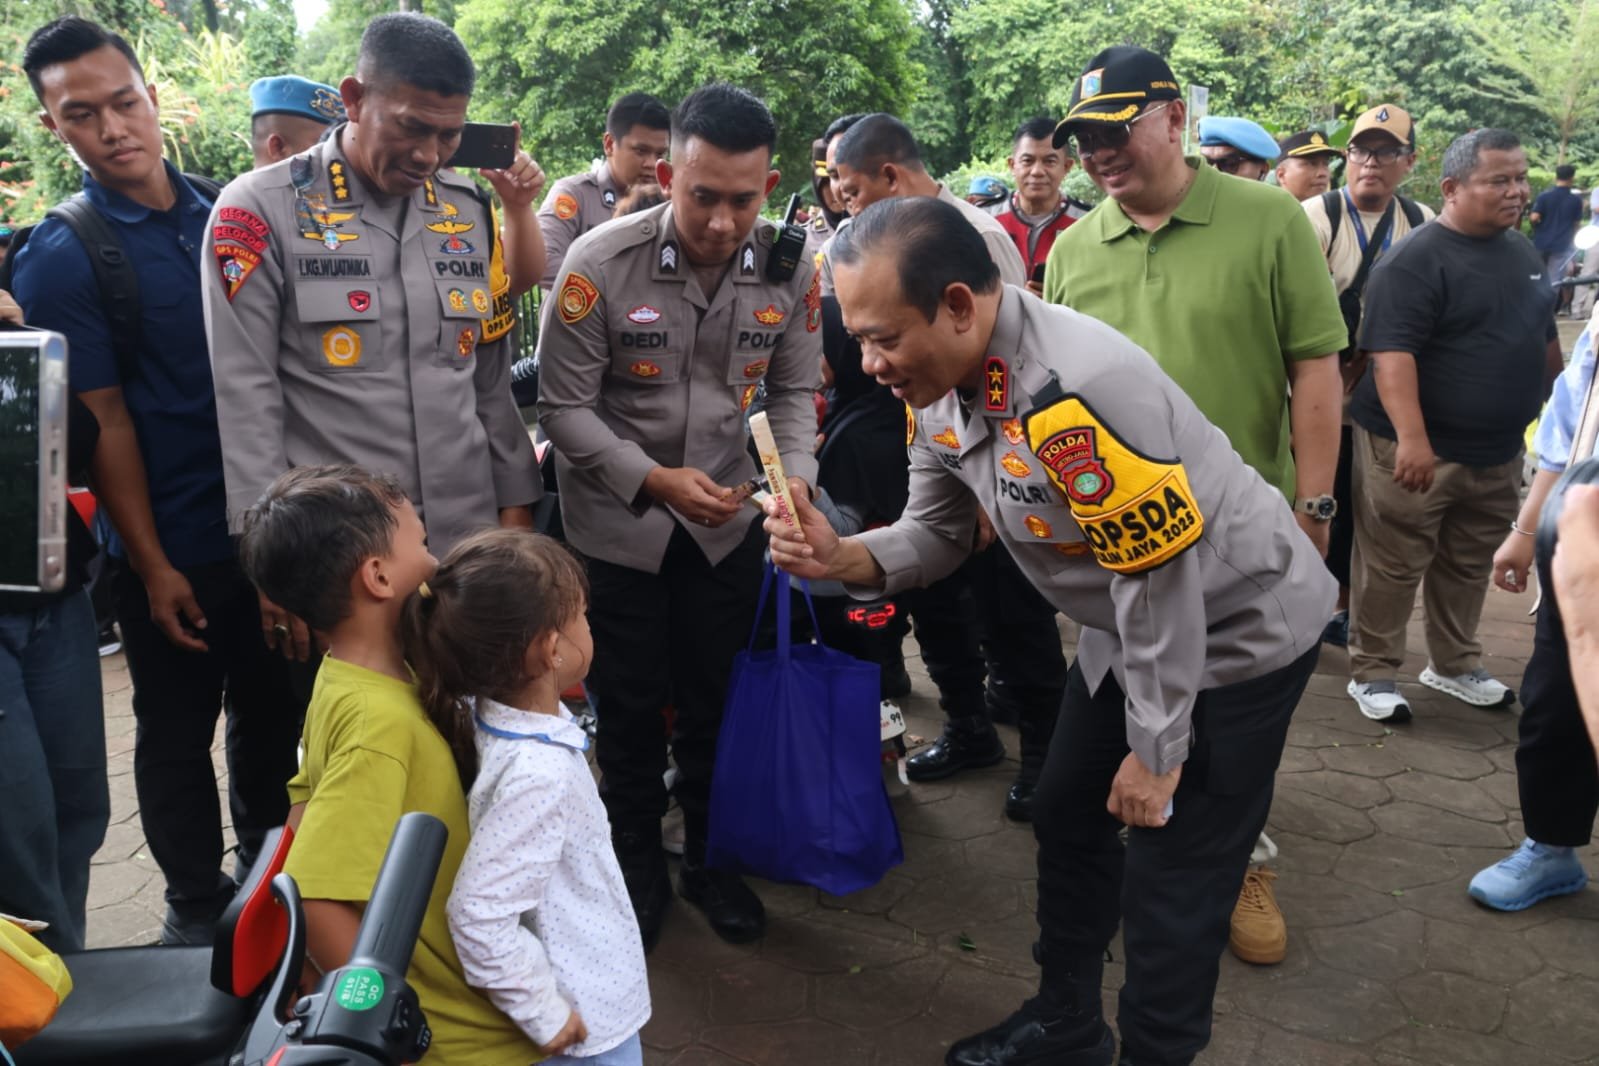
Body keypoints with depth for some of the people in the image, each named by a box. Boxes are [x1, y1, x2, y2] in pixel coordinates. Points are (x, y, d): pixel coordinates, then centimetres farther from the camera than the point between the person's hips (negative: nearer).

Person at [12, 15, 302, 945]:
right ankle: (198, 904, 31)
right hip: (177, 550, -4)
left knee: (274, 713, 16)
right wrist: (151, 565, -11)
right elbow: (103, 422, -11)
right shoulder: (59, 259, -9)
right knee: (179, 734, 11)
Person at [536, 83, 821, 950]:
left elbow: (793, 390, 1)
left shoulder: (788, 268, -10)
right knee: (631, 702, 11)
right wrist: (654, 479, -26)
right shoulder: (600, 263, -20)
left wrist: (795, 477, -17)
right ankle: (638, 865, 34)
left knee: (714, 698, 14)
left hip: (727, 516, 3)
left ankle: (709, 856, 36)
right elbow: (565, 405, -15)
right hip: (617, 517, -2)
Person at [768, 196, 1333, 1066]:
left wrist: (1156, 752, -18)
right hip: (1129, 630, 9)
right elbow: (937, 534, 0)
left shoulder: (1077, 392, -37)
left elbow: (1161, 581, -30)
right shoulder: (941, 389, -9)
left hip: (1238, 630, -9)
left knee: (1169, 878, 1)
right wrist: (841, 558, -21)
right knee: (1069, 818, 19)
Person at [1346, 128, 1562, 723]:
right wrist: (1411, 438, -33)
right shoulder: (1416, 261, -15)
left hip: (1498, 452, 8)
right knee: (1393, 567, 1)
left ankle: (1455, 666, 33)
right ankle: (1373, 674, 14)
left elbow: (1545, 339, 21)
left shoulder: (1523, 252, 10)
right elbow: (1391, 354, -24)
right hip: (1417, 449, -7)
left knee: (1469, 566, 18)